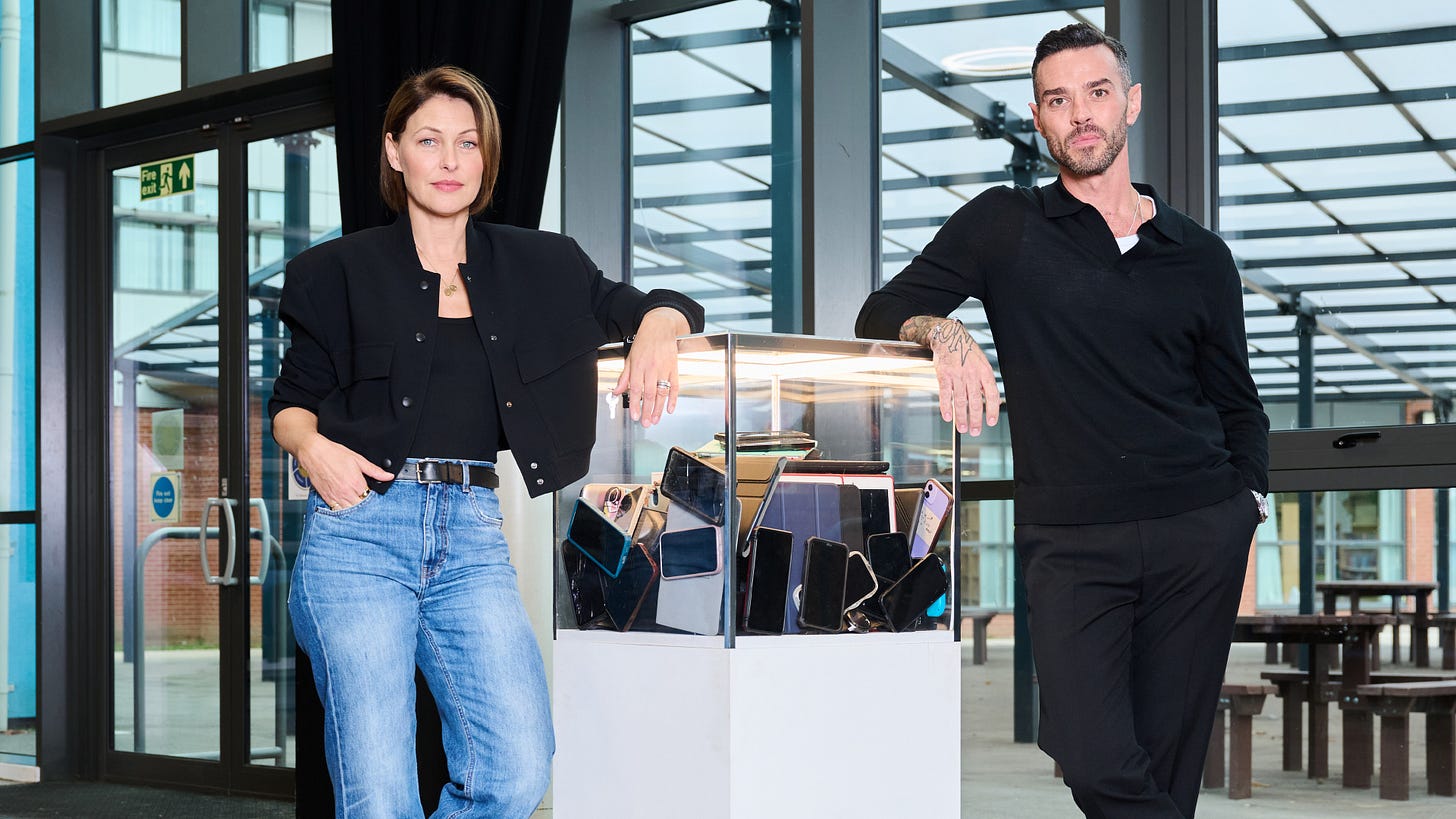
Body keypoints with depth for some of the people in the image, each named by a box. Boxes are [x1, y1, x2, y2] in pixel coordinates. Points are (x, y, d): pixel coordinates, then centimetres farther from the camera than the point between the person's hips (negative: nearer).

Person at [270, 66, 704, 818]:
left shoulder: (534, 268, 14)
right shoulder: (344, 272, 9)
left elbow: (654, 306, 18)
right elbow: (292, 398, 13)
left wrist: (656, 330, -6)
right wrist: (312, 447, -9)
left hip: (471, 535, 2)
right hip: (360, 528, -2)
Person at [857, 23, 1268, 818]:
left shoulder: (1199, 258, 14)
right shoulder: (1006, 226, 8)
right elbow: (883, 313, 3)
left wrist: (1249, 499, 7)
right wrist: (942, 329, -18)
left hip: (1199, 536, 2)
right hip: (1070, 543, -1)